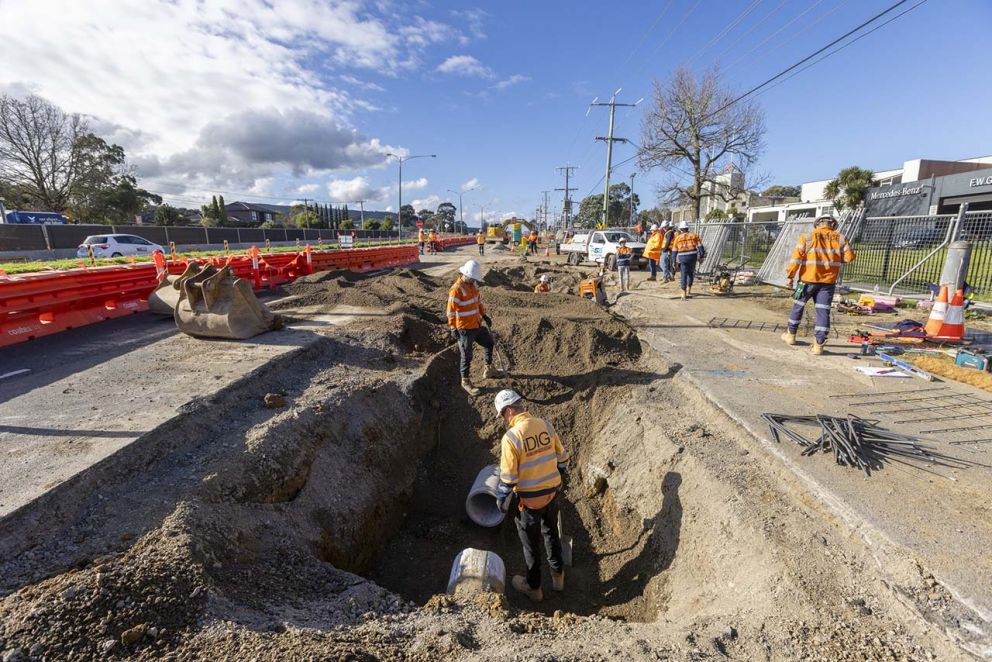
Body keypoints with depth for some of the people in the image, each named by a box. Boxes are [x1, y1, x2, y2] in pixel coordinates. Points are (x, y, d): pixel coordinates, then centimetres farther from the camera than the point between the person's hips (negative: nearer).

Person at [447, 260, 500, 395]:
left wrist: (484, 315, 21)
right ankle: (465, 381, 19)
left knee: (489, 343, 23)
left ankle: (489, 370, 40)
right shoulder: (456, 289, -22)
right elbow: (451, 311, -22)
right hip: (465, 329, -9)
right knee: (467, 356, 1)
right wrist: (453, 329, -23)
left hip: (477, 325, 9)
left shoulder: (473, 284, 5)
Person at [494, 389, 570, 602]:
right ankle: (558, 575, 46)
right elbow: (562, 457, 3)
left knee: (531, 543, 17)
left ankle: (533, 587, 37)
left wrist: (501, 499, -2)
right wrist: (559, 475, 21)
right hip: (552, 492, 5)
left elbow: (508, 477, -19)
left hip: (529, 498, -5)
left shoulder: (511, 437, -24)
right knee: (551, 533, 28)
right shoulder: (545, 425, -8)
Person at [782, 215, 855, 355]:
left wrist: (791, 275, -4)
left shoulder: (807, 237, -3)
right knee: (823, 311, 2)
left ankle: (791, 335, 27)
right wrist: (837, 259, 21)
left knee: (798, 306, 15)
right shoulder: (841, 238, 3)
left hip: (808, 279, -1)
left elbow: (796, 258, -9)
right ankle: (818, 344, 1)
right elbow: (849, 257, 2)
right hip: (828, 281, 1)